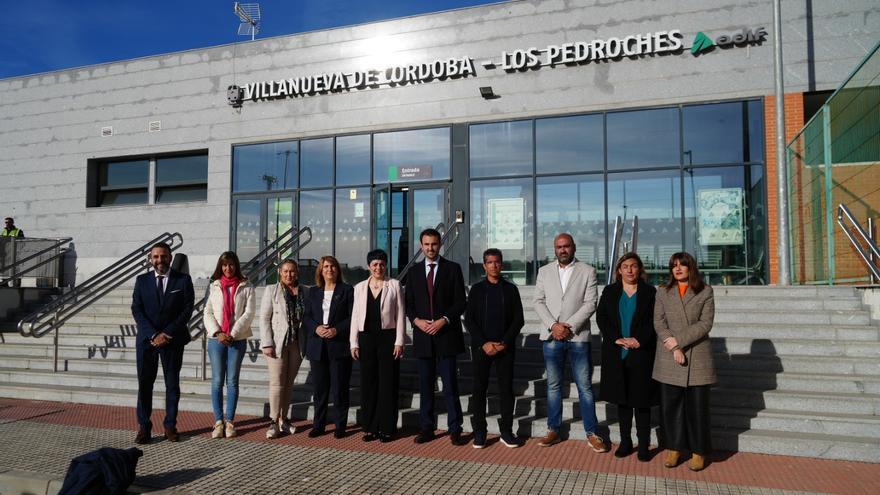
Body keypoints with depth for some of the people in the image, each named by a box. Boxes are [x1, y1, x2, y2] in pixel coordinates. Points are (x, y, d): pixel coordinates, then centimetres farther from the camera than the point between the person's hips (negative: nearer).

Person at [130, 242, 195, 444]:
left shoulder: (183, 280, 1)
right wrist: (153, 335, -13)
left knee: (172, 383, 5)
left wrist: (167, 334, -12)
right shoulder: (142, 280, 6)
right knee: (144, 383, 1)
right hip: (146, 339, 1)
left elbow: (187, 310, -5)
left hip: (173, 340, -1)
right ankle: (144, 427, 9)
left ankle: (170, 425, 13)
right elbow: (136, 310, 0)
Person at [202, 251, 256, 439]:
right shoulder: (214, 286, 9)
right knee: (217, 381, 1)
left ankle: (230, 422, 9)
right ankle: (218, 422, 7)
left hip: (237, 339, -1)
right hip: (216, 339, 1)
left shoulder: (246, 288, 4)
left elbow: (249, 313, -4)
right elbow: (207, 313, 4)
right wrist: (217, 333, -10)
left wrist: (232, 334, -12)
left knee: (232, 381, 3)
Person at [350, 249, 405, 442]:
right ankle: (370, 427, 16)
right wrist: (354, 343, 4)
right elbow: (355, 316, 10)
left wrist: (399, 341, -7)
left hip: (388, 337, -2)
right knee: (368, 383, 6)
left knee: (388, 383, 1)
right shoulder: (360, 288, 9)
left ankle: (387, 428, 10)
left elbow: (400, 315, -1)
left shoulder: (394, 285, 2)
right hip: (366, 338, 3)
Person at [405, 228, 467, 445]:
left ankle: (455, 429, 7)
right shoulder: (414, 271, 11)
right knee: (425, 385, 8)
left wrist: (444, 320, -14)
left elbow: (460, 302, -2)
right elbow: (409, 303, 11)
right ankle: (426, 428, 16)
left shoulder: (453, 268, 2)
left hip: (446, 335, -3)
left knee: (450, 384, -1)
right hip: (423, 336, 3)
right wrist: (417, 320, -7)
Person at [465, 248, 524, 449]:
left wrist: (504, 342, -9)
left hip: (505, 347, 0)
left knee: (506, 389, 3)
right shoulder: (477, 289, 5)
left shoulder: (511, 289, 6)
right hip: (481, 347, 0)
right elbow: (469, 320, 0)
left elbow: (518, 319, 3)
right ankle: (479, 432, 12)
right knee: (479, 389, 3)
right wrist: (484, 344, -10)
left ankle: (506, 431, 13)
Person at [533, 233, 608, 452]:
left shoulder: (587, 271, 2)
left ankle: (592, 434, 11)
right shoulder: (544, 271, 10)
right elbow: (539, 302, 3)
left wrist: (569, 326, -13)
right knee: (553, 385, 10)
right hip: (551, 336, 3)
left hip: (578, 336, -2)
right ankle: (553, 431, 19)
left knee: (585, 387, 2)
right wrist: (553, 325, -10)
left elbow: (590, 303, -5)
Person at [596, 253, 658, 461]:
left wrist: (639, 341, -15)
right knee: (622, 399, 9)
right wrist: (616, 339, -11)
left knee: (642, 401, 2)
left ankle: (644, 444, 10)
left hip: (641, 354, -2)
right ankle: (625, 442, 18)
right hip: (616, 354, 2)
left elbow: (654, 321, -2)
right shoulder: (609, 292, 9)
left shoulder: (649, 292, 3)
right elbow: (601, 318, 2)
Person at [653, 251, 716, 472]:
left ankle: (698, 451, 17)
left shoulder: (705, 292, 2)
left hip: (697, 356, -2)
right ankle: (674, 447, 18)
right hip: (668, 357, 2)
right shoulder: (663, 291, 8)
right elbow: (658, 322, 1)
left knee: (697, 405, 4)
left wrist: (678, 340, -13)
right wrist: (674, 348, -12)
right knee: (670, 404, 5)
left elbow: (705, 323, -6)